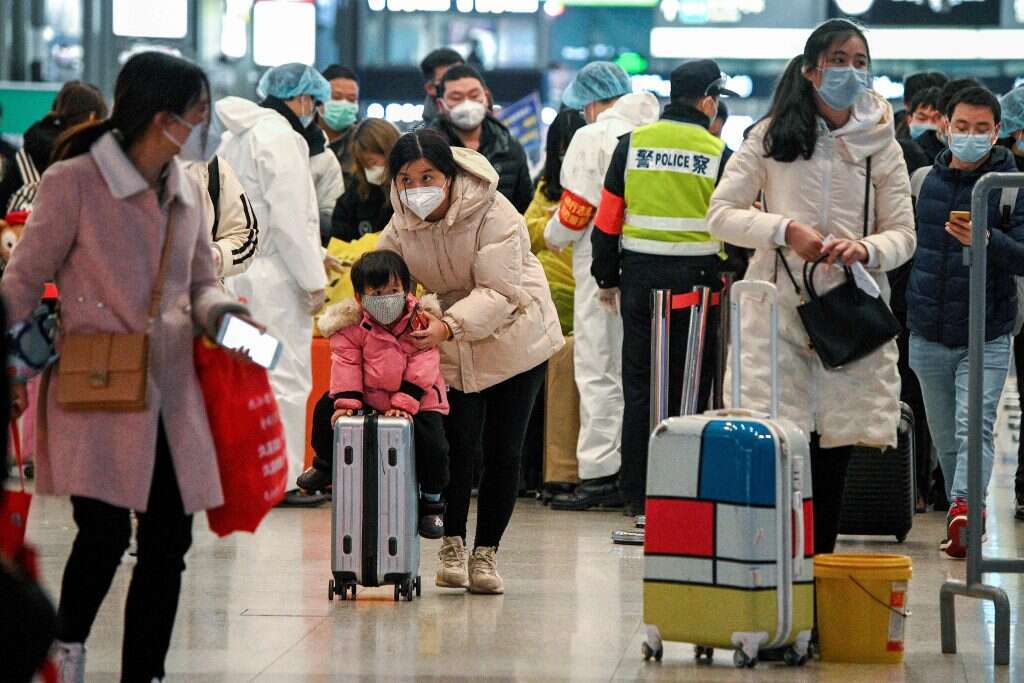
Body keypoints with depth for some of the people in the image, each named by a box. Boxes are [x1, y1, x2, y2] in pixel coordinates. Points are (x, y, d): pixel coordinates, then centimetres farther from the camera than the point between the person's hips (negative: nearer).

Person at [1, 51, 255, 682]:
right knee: (106, 531, -14)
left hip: (171, 393, 6)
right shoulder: (73, 182, -6)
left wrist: (215, 311, -3)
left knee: (168, 543, 3)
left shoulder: (186, 191, 12)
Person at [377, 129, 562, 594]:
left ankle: (486, 553, 13)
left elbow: (498, 292, -29)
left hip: (513, 338, -3)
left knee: (504, 452, 0)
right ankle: (452, 546, 8)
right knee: (459, 446, -9)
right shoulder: (402, 225, -7)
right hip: (454, 347, 3)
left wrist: (449, 326, -42)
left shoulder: (494, 215, -24)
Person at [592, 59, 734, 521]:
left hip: (639, 277, 2)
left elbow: (608, 218, 6)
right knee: (688, 386, 4)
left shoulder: (632, 144, 5)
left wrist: (607, 278, 13)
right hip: (696, 281, -2)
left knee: (639, 386, 7)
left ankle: (637, 495, 8)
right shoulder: (718, 153, -2)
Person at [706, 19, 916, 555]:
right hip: (779, 315, -2)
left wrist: (866, 249, -16)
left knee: (833, 460, 4)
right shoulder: (773, 137, 4)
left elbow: (903, 234, 7)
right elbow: (720, 214, 1)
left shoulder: (880, 146, 8)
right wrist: (785, 230, -15)